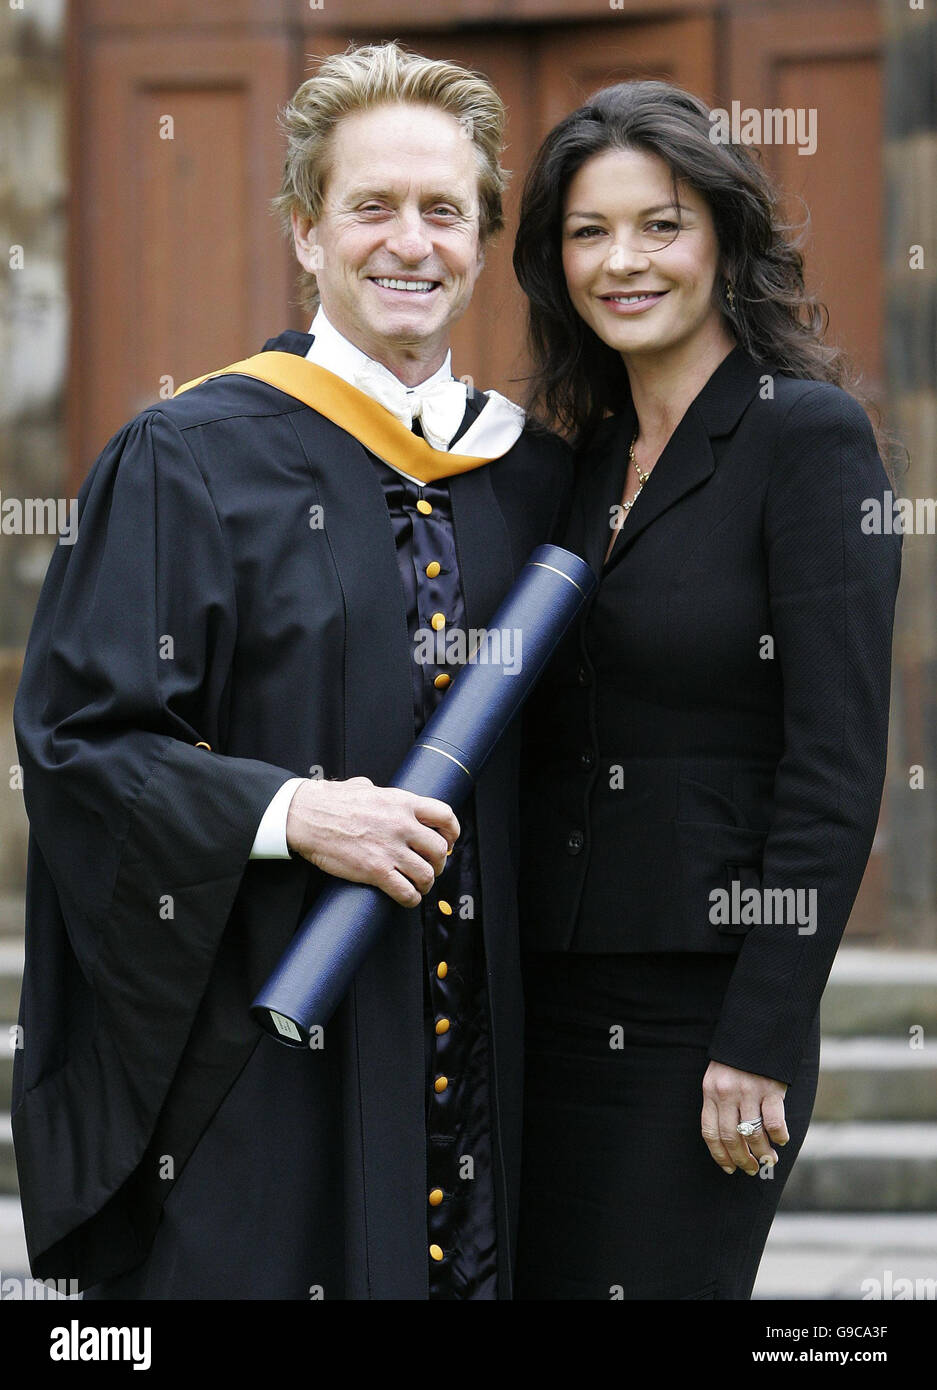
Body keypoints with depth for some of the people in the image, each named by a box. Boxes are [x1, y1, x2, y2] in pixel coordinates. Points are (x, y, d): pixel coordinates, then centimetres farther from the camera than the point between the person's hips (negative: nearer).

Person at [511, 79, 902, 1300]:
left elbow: (837, 766, -14)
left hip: (702, 1010, -7)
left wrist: (763, 1044, -17)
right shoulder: (589, 460, 13)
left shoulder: (805, 434, -9)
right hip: (554, 1004, 7)